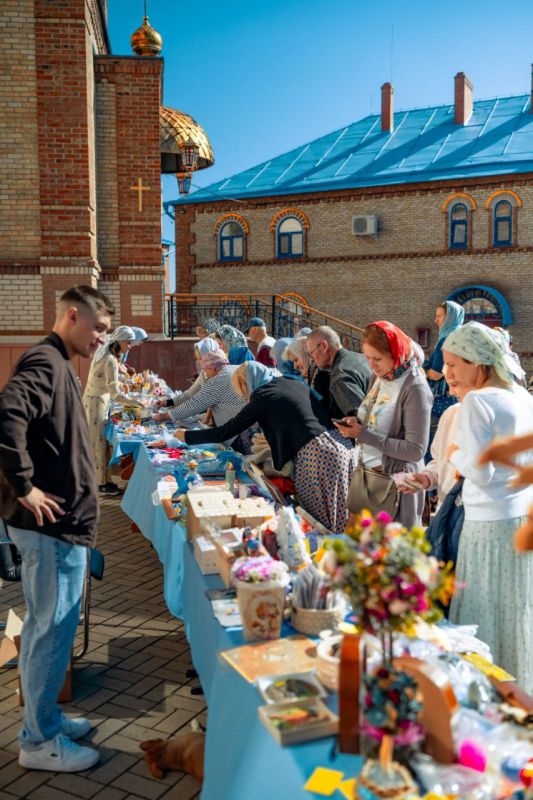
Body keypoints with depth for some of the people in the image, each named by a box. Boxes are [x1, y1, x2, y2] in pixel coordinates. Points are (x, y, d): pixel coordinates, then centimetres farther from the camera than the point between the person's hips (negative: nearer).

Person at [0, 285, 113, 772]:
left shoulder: (58, 366, 15)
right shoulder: (45, 362, -16)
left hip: (61, 522, 10)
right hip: (51, 522, -10)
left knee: (47, 626, 19)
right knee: (53, 628, 1)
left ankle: (44, 717, 34)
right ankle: (40, 740, 16)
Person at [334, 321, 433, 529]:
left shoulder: (414, 388, -15)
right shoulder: (380, 378, 6)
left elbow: (416, 450, -19)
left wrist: (363, 434, -21)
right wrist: (357, 424, -4)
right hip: (368, 472, 7)